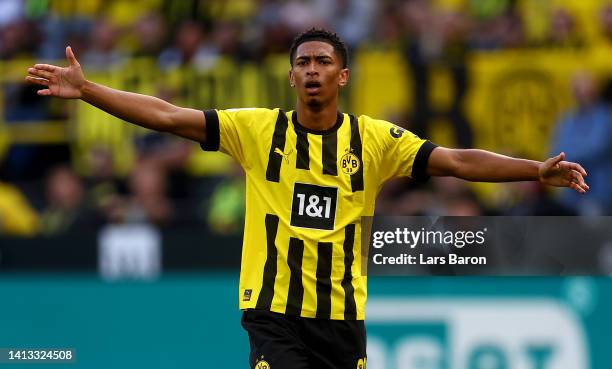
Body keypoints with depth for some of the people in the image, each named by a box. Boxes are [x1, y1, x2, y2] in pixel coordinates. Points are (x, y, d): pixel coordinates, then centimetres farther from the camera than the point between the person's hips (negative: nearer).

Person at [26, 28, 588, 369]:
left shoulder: (374, 139, 1)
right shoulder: (258, 129, -1)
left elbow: (456, 162, -3)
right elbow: (168, 116, -4)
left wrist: (537, 170, -13)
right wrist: (85, 90, -10)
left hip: (342, 315, 2)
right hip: (273, 310, -2)